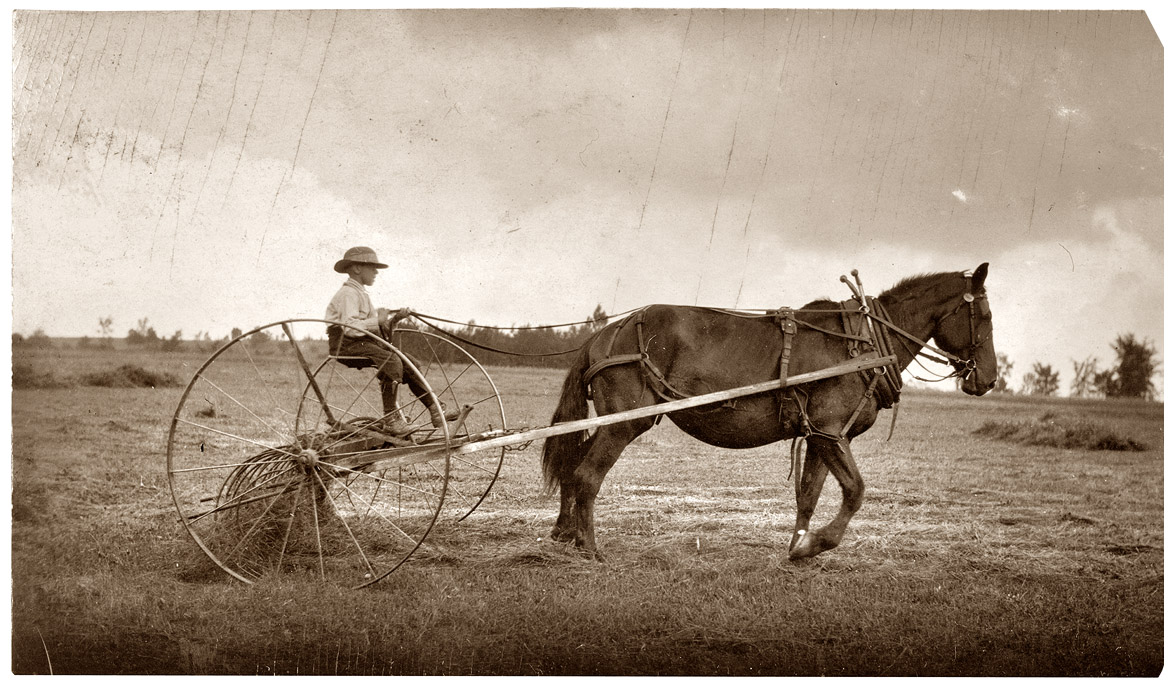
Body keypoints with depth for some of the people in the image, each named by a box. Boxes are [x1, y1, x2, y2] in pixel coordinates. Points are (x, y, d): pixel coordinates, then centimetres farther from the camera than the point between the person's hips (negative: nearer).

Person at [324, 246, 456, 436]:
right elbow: (350, 328, -25)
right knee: (392, 362, -31)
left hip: (365, 342, 10)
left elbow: (376, 328, 16)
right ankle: (390, 419, -27)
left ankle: (435, 411, 4)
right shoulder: (348, 293, -11)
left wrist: (395, 318, 1)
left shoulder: (361, 293, 22)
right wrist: (378, 321, -18)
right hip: (345, 345, -10)